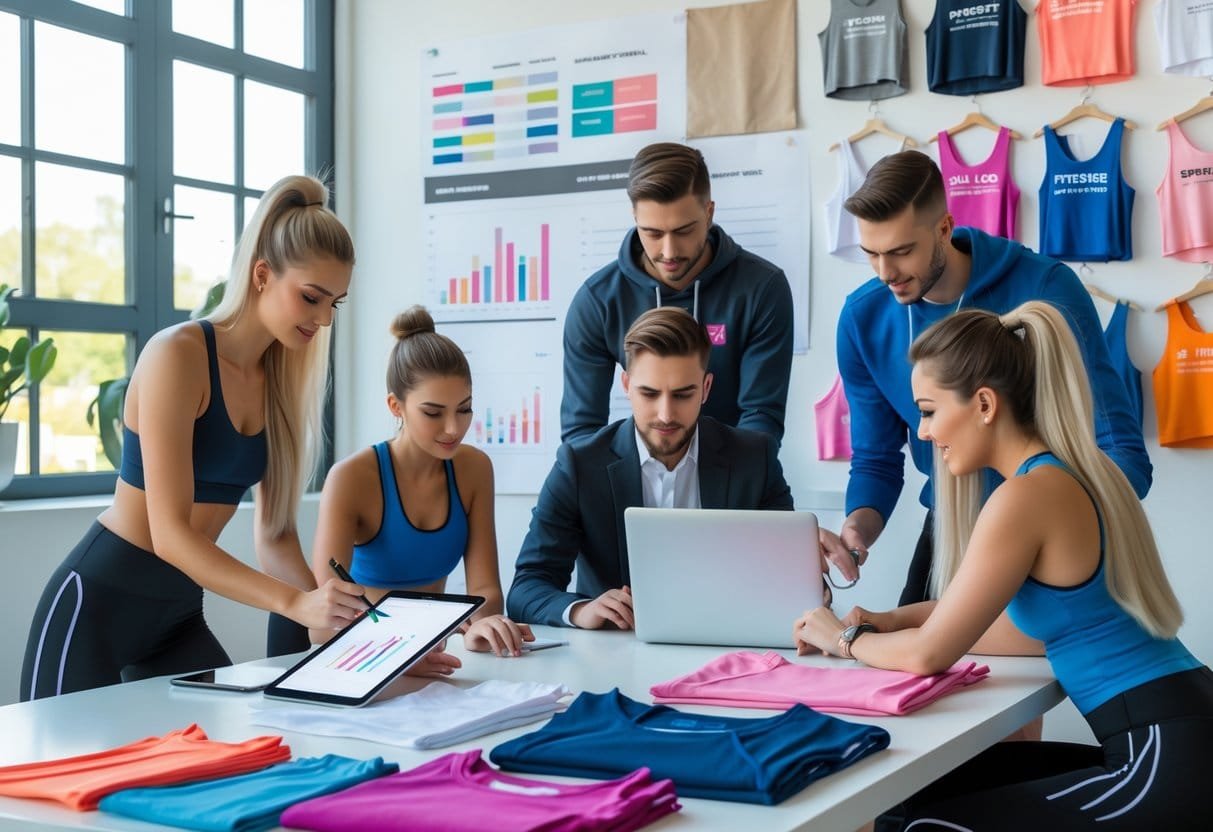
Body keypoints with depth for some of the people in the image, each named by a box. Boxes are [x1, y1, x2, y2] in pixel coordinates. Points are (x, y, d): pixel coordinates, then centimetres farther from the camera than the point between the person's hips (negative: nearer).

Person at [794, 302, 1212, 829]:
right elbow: (984, 605, 24)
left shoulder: (1027, 496, -20)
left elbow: (928, 654, -15)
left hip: (1167, 763, -9)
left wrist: (842, 639, 3)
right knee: (938, 786, 18)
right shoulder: (1073, 469, 8)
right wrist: (892, 619, 13)